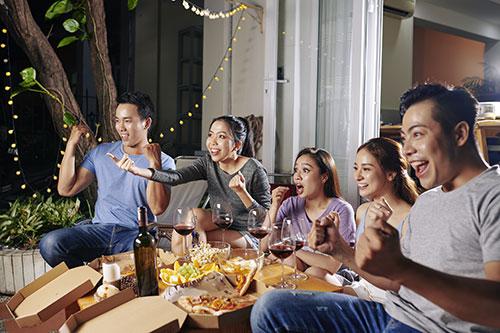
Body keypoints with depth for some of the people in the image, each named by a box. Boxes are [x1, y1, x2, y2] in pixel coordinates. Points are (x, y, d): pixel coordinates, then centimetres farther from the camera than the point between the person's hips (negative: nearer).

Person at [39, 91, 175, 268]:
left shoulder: (164, 162, 2)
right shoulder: (101, 152, 14)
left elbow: (157, 208, -12)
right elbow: (65, 189, 8)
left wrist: (154, 164, -17)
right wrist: (71, 144, 4)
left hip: (137, 235, -4)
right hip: (100, 229, 4)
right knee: (50, 243, -22)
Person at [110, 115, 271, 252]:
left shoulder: (254, 170, -16)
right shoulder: (208, 163, -2)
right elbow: (177, 176, -19)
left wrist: (242, 192, -30)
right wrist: (137, 170, -34)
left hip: (247, 238, -5)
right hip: (219, 226, 5)